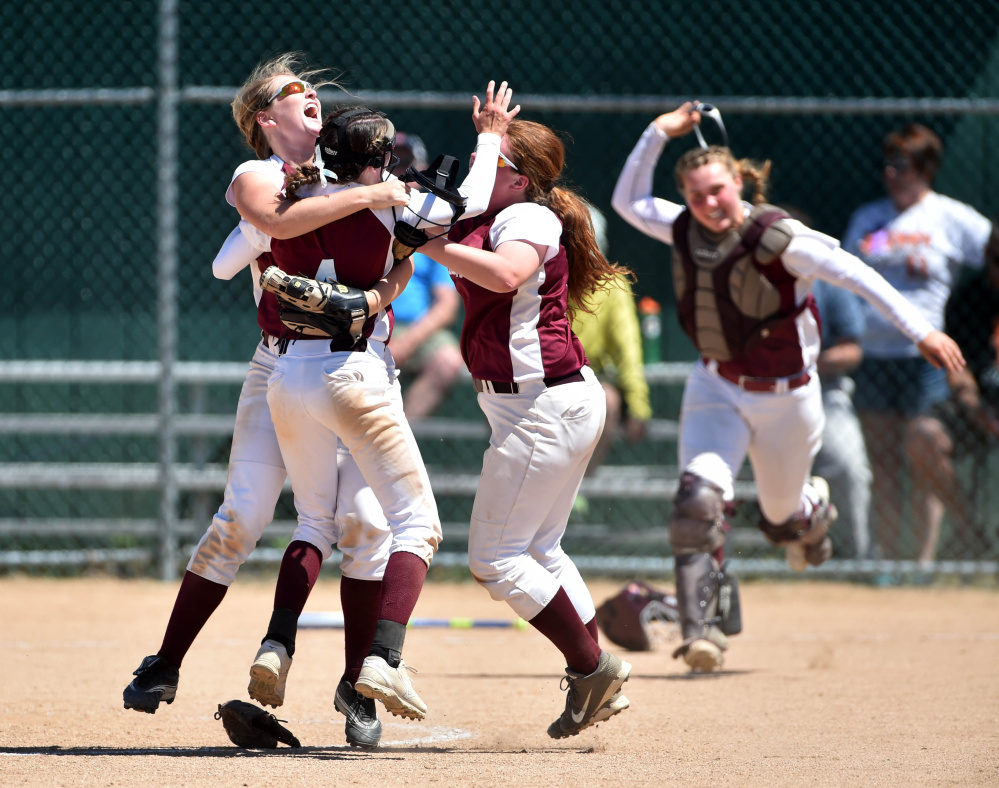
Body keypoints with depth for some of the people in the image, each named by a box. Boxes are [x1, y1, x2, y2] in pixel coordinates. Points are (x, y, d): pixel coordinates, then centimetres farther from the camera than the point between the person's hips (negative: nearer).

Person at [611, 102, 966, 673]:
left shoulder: (779, 237, -23)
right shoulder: (684, 230, -7)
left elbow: (859, 277, -22)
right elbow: (628, 201, 9)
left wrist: (921, 331, -27)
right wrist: (658, 134, -4)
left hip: (786, 396, -3)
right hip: (717, 389, 3)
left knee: (782, 516, 14)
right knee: (697, 502, -20)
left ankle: (814, 508, 52)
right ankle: (704, 626, -20)